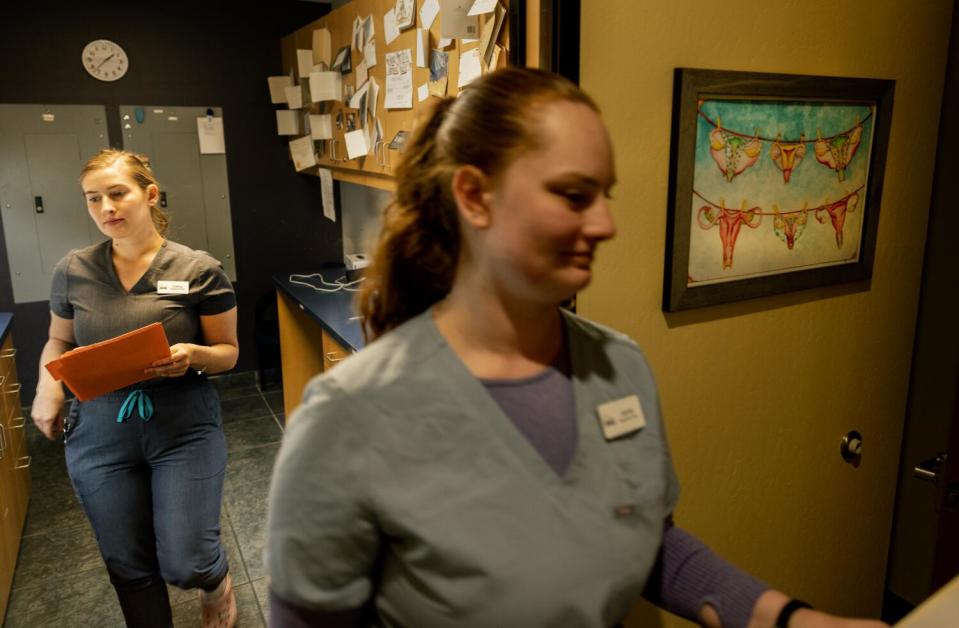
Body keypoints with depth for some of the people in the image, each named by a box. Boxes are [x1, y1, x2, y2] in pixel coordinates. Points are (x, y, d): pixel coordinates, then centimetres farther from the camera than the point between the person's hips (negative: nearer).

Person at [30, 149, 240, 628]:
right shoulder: (72, 271, 0)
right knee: (129, 568, 14)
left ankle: (216, 580, 35)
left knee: (186, 564, -3)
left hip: (185, 430, -3)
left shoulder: (199, 270, -10)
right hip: (100, 437, 3)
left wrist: (193, 355, -24)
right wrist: (48, 383, -5)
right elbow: (58, 341, 15)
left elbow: (228, 352, -3)